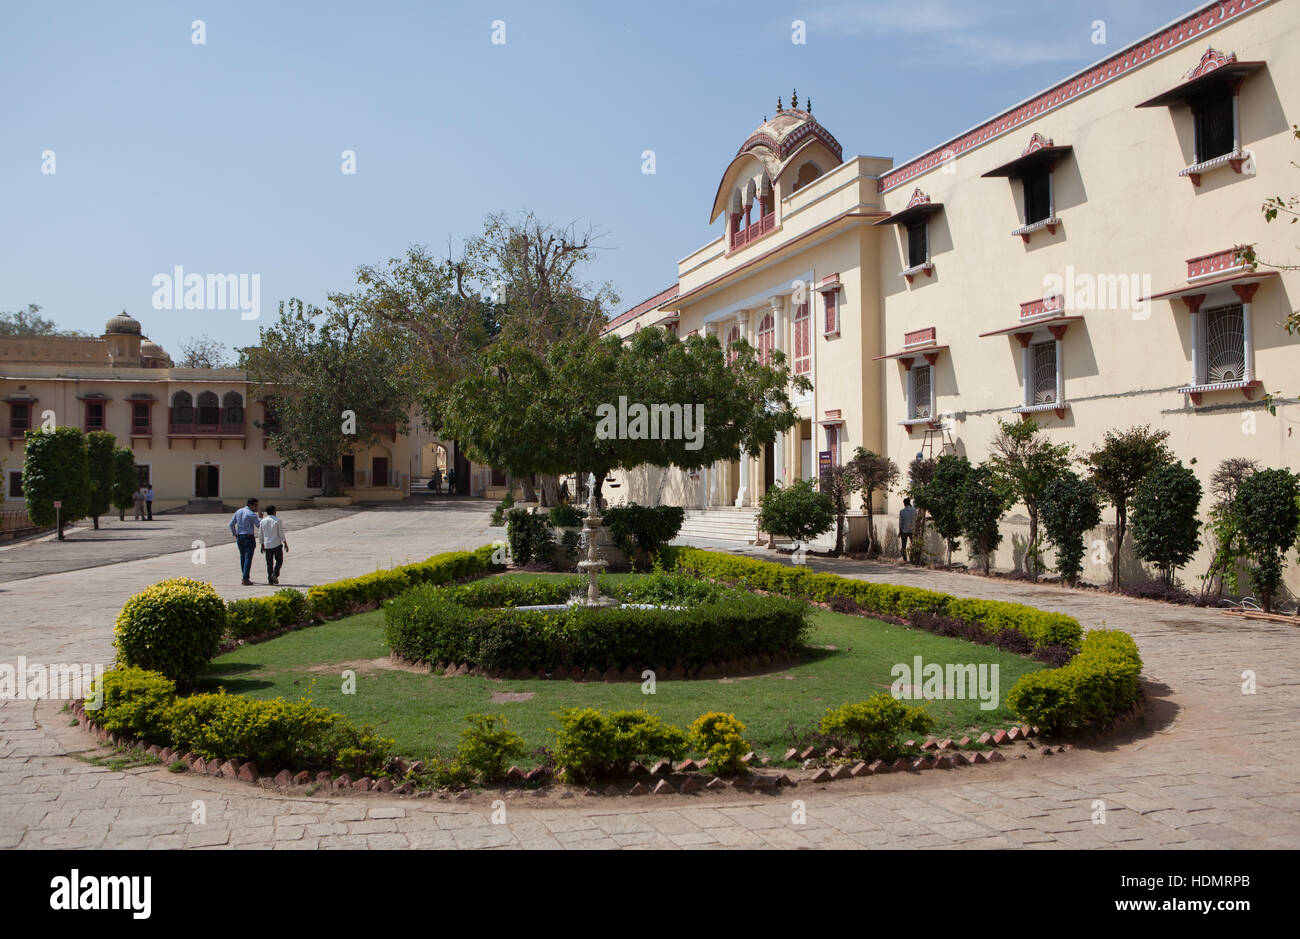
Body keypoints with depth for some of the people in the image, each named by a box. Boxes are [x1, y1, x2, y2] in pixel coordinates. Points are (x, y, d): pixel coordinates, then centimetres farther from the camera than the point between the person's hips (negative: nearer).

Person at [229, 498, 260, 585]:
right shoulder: (252, 514, -12)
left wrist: (235, 534, 18)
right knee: (248, 558, -6)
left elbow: (231, 524, 11)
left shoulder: (238, 512, 9)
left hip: (239, 537, 7)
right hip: (249, 537, -7)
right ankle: (245, 579, -11)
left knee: (242, 557, 16)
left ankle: (244, 578, 22)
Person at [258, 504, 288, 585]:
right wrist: (285, 544, -1)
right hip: (277, 545, -3)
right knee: (279, 560, 12)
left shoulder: (263, 521, 4)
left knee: (269, 563, 8)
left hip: (267, 545, 3)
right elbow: (281, 534, -8)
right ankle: (275, 574, -9)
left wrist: (262, 546, 17)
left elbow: (260, 535, 8)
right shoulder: (278, 521, -6)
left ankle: (270, 580, 5)